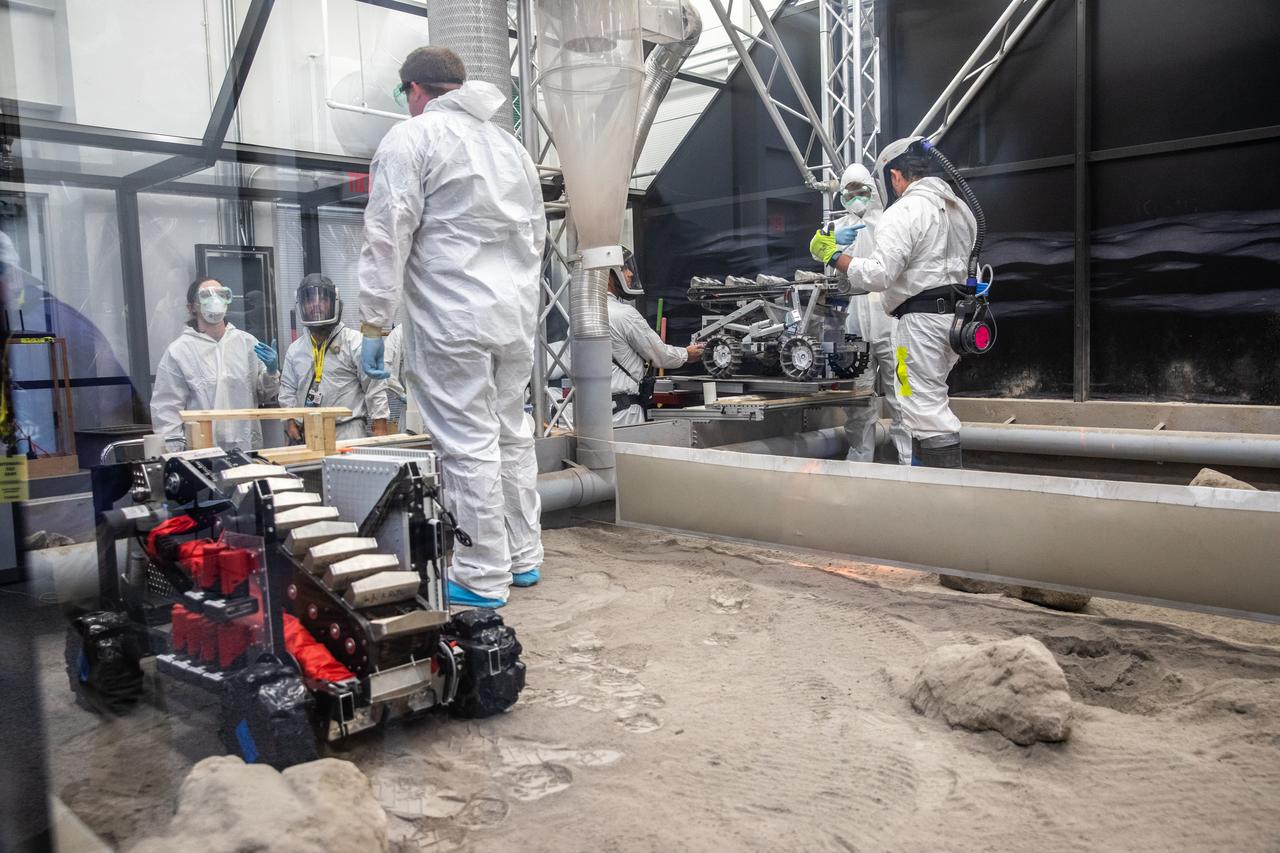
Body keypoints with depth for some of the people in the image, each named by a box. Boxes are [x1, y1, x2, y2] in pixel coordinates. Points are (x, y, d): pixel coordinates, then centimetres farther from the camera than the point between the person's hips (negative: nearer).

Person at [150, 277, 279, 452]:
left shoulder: (248, 342, 6)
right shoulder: (177, 352, -3)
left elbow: (264, 396, 12)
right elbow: (166, 410, -5)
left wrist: (272, 372, -6)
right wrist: (173, 456, -11)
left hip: (248, 449, 3)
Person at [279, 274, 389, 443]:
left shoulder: (355, 342, 0)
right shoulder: (295, 349, 16)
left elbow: (375, 386, -4)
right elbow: (287, 389, 21)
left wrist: (380, 428, -9)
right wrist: (291, 422, 8)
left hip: (347, 432, -4)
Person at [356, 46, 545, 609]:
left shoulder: (411, 138, -3)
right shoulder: (510, 145, 19)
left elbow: (388, 237, -10)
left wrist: (373, 324, -7)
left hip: (451, 320, -7)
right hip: (517, 317, 7)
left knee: (469, 446, -3)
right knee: (512, 435, 15)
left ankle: (483, 579, 4)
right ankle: (523, 558, 23)